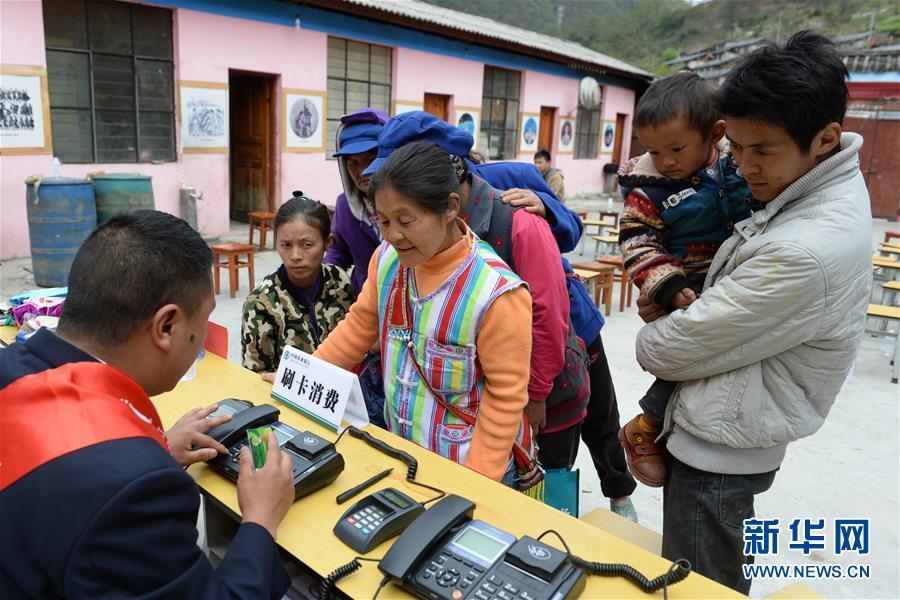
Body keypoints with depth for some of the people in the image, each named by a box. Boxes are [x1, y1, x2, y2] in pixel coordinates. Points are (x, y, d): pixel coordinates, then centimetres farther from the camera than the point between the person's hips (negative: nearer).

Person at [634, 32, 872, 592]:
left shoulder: (809, 250, -32)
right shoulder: (821, 186, -1)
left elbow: (671, 351, -24)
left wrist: (651, 336, -1)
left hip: (719, 449, -9)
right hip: (729, 434, 9)